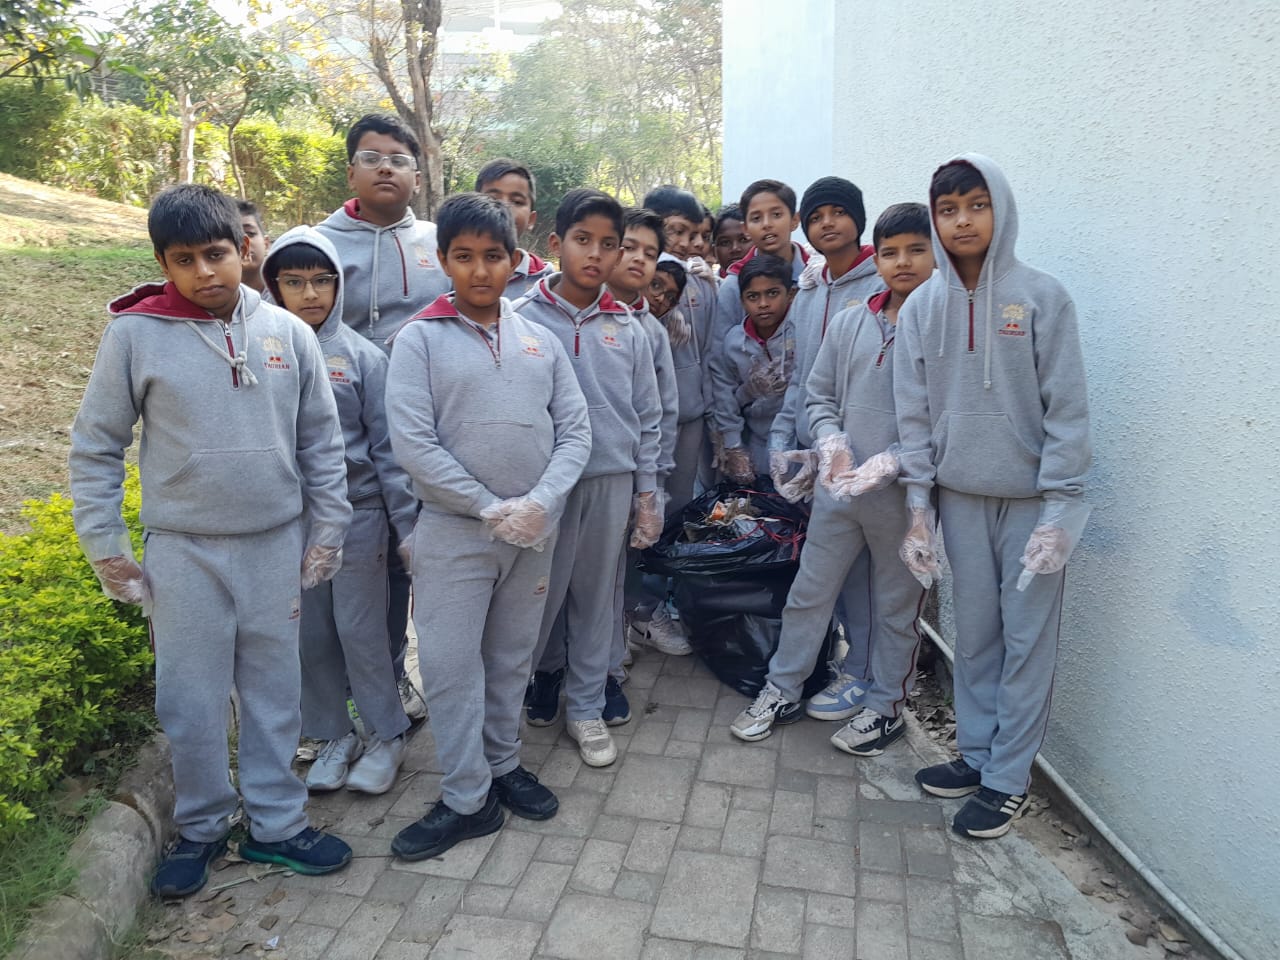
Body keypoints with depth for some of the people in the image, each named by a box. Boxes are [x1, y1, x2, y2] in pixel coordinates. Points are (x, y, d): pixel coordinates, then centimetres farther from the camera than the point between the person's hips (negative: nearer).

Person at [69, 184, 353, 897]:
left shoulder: (288, 332, -1)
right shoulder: (135, 334, -6)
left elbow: (322, 441, 5)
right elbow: (96, 448, 1)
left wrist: (328, 531, 4)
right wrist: (106, 549, -1)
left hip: (278, 545, 2)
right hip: (183, 551, -1)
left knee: (275, 693, 11)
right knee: (191, 703, 8)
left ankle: (276, 824, 28)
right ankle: (201, 828, 30)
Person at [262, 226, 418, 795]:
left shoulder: (362, 356, -4)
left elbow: (387, 445, -3)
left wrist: (407, 522, -5)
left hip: (358, 512, -3)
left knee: (361, 630, 3)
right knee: (310, 634, 11)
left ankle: (385, 736, 22)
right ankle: (333, 736, 29)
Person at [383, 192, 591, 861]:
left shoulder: (540, 340, 6)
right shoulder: (420, 339, -4)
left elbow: (575, 430, 2)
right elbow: (411, 442, -12)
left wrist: (538, 503, -13)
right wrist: (491, 508, -14)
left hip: (534, 531, 3)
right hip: (454, 532, -3)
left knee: (511, 658, 16)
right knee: (451, 666, 2)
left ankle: (503, 764, 34)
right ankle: (466, 799, 17)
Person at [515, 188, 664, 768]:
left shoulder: (627, 329, 5)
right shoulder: (523, 319, -4)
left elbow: (648, 417, 9)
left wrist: (647, 493, 6)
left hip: (613, 481, 3)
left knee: (596, 596, 12)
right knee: (543, 591, 8)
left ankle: (585, 706, 27)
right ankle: (545, 672, 37)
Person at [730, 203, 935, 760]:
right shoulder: (848, 323, 5)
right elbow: (819, 395, 11)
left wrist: (891, 461, -20)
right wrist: (831, 441, -8)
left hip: (905, 492, -4)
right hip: (838, 486, 4)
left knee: (897, 606, 13)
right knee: (809, 592, 13)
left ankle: (886, 707, 32)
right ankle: (782, 692, 29)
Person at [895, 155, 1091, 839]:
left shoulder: (1040, 297, -5)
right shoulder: (923, 308, 4)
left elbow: (1067, 408, -7)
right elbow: (913, 414, 5)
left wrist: (1058, 511, -12)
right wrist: (918, 508, 1)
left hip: (1030, 497, -3)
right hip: (960, 496, 3)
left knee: (1028, 638, 3)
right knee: (975, 634, 12)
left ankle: (1008, 777, 15)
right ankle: (975, 752, 27)